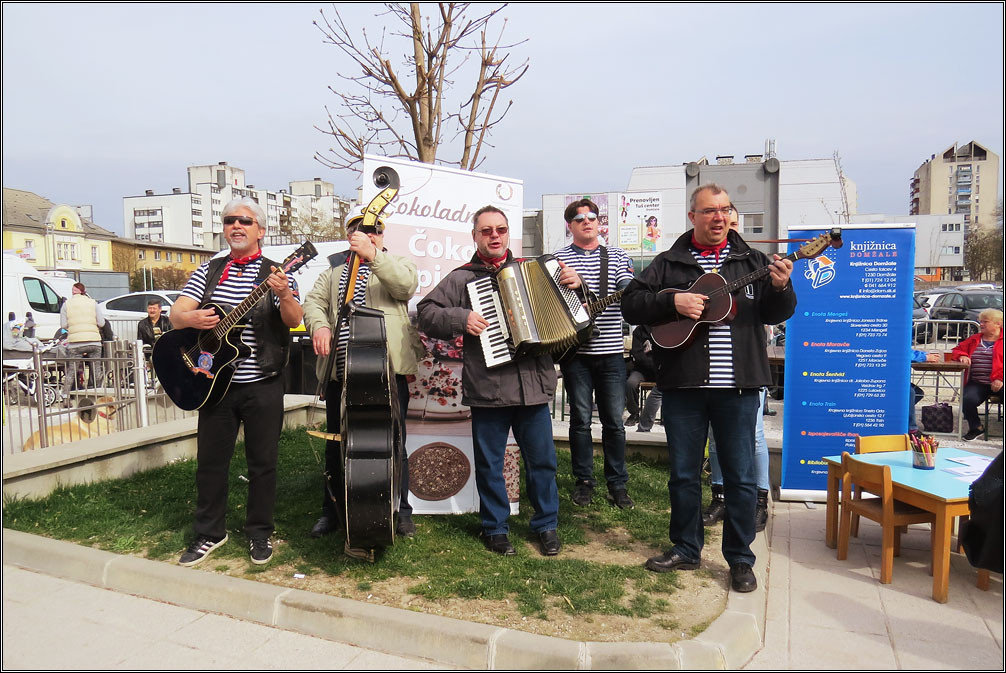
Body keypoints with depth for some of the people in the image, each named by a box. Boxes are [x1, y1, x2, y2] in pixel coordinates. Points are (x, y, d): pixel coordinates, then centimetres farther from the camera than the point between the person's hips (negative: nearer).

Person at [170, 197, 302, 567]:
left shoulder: (275, 274, -2)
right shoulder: (208, 270, 9)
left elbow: (293, 321, -14)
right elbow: (176, 313, 3)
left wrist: (284, 295, -35)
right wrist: (192, 318, -21)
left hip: (263, 386, -3)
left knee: (262, 462, 6)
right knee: (210, 460, 10)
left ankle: (260, 533, 22)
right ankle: (210, 533, 26)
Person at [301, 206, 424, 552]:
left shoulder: (397, 262, 9)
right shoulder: (335, 267, 20)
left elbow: (407, 284, -14)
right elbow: (314, 300, 9)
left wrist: (373, 255, -23)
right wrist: (319, 326, -12)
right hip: (340, 371, 4)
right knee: (336, 445, 12)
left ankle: (400, 511, 17)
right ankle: (332, 510, 27)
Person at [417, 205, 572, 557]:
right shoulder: (462, 278, 6)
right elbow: (426, 312, 2)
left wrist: (574, 284, 4)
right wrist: (460, 318, -13)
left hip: (534, 383, 2)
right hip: (488, 388, -2)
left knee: (542, 459, 9)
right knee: (490, 463, 9)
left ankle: (546, 524, 26)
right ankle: (495, 528, 25)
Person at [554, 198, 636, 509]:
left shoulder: (617, 256, 11)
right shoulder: (558, 258, 6)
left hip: (611, 352, 1)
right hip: (576, 352, -1)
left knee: (614, 420, 6)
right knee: (581, 418, 4)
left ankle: (618, 483, 18)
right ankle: (583, 481, 18)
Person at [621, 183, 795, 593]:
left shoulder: (752, 262, 9)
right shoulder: (669, 263, 7)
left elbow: (777, 314, 4)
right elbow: (631, 304, 1)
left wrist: (780, 288, -17)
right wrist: (673, 301, -14)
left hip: (737, 386, 0)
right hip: (682, 386, 0)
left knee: (740, 476, 7)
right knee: (683, 473, 11)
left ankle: (740, 559, 22)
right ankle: (685, 549, 28)